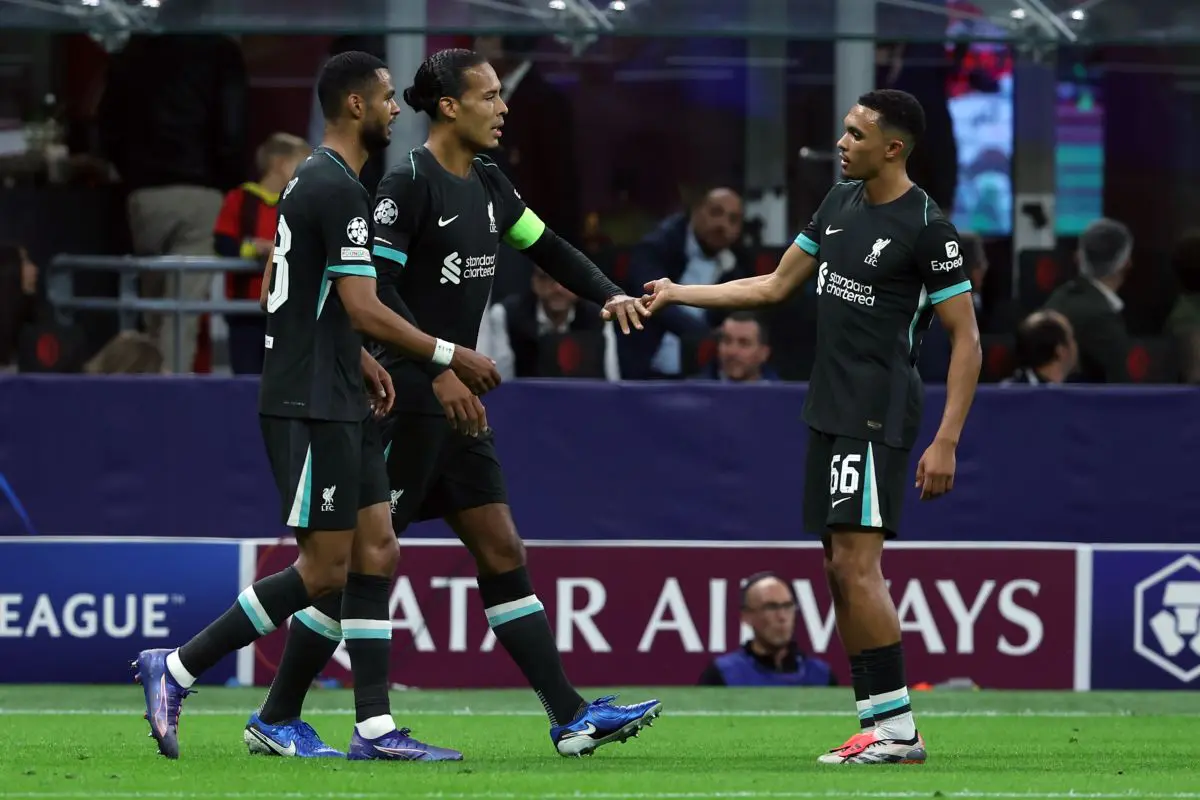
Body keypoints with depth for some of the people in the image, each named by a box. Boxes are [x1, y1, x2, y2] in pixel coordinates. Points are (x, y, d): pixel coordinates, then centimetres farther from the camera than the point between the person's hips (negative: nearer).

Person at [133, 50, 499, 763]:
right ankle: (176, 670, -3)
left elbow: (280, 294, 23)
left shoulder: (312, 181, 17)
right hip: (312, 406, -10)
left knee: (378, 555, 6)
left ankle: (375, 728, 4)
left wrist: (359, 358, 15)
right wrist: (451, 356, -11)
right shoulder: (340, 189, -15)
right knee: (325, 569, -7)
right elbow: (363, 307, -20)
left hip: (338, 404, 10)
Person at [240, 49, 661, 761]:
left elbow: (546, 246, 21)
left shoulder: (487, 184, 11)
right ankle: (278, 716, 5)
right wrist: (438, 370, -24)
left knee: (502, 554, 6)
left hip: (455, 402, 9)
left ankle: (571, 717, 5)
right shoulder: (411, 183, -14)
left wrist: (610, 295, 5)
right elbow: (373, 288, -21)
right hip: (407, 401, -9)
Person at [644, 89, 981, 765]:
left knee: (856, 561, -15)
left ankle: (899, 728, -13)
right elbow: (774, 286, 23)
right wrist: (678, 295, 20)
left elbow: (967, 339, -11)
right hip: (830, 408, 8)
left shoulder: (927, 228, -12)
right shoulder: (841, 202, 12)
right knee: (842, 569, 5)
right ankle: (878, 722, 6)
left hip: (879, 416, -8)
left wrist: (947, 443, -16)